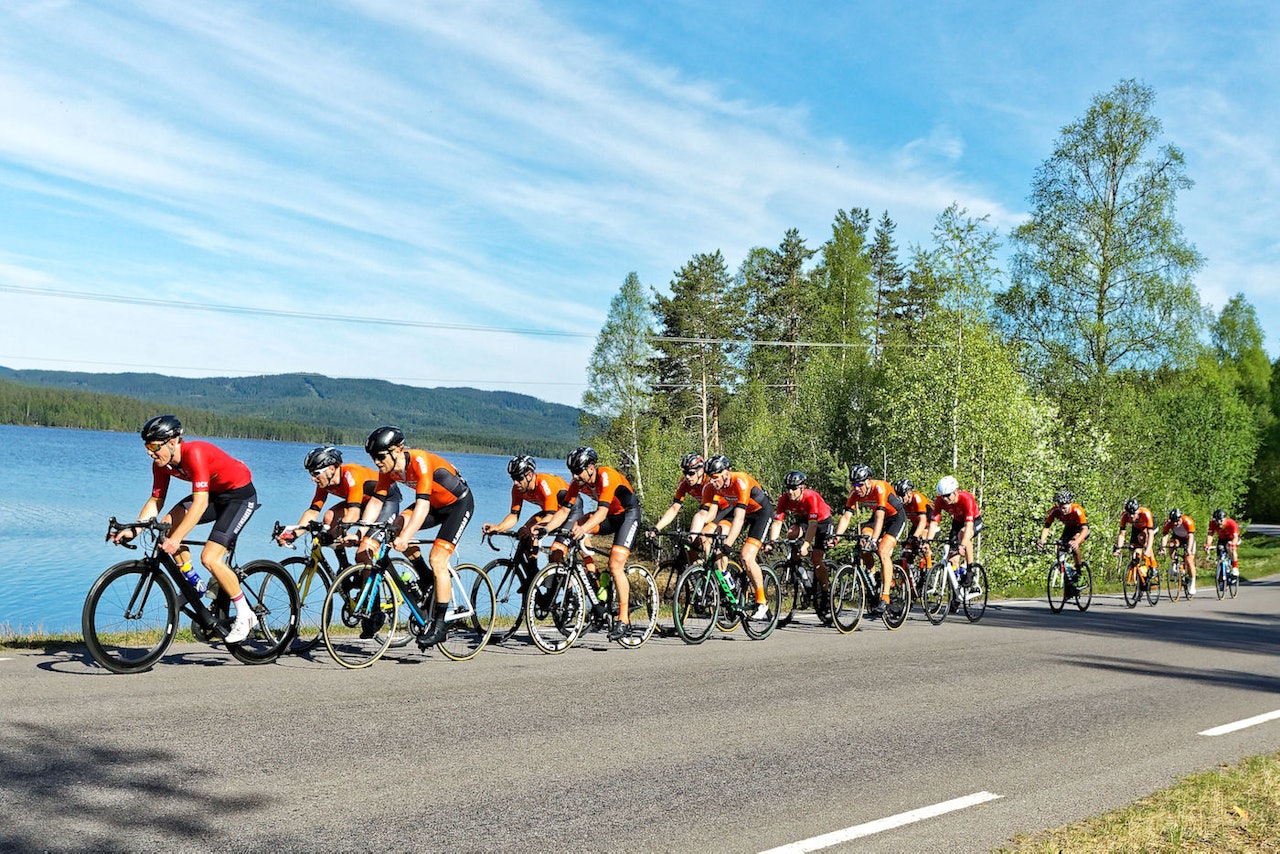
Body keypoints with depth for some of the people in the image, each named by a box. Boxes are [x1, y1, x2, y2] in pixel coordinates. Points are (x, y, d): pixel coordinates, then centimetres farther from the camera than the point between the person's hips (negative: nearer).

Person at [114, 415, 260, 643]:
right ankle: (194, 585, 5)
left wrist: (176, 539, -41)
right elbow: (156, 500, 0)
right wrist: (133, 530, -13)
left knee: (209, 557, -19)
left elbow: (200, 502, -36)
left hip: (240, 494, -8)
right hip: (214, 493, 8)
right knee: (167, 524, -11)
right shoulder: (162, 462, -7)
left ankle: (245, 615, -4)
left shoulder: (194, 453, -31)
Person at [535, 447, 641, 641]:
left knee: (615, 566, -20)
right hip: (609, 516, 7)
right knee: (575, 527, -17)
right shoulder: (578, 483, -11)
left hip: (628, 514, -7)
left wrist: (583, 528, -56)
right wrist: (546, 528, -29)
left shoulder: (607, 476, -30)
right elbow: (564, 510, -13)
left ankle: (624, 621, -13)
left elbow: (602, 511, -40)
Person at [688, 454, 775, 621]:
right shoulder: (712, 486, -18)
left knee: (746, 557, -20)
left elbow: (739, 518, -42)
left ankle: (762, 603, -5)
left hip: (761, 510, -6)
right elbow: (706, 514, -21)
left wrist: (727, 545, -49)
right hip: (737, 509, 6)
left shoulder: (740, 482, -36)